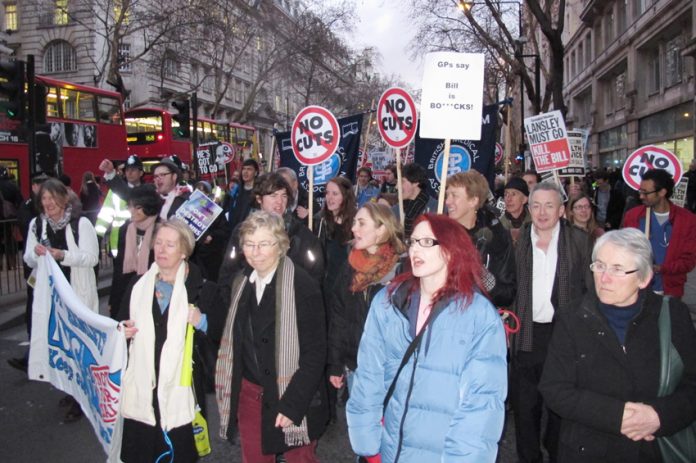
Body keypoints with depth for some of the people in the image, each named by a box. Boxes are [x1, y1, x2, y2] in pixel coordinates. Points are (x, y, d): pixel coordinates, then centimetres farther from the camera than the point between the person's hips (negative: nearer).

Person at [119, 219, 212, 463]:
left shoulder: (199, 287, -3)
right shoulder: (138, 286, 7)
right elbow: (121, 326, 17)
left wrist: (202, 322, -18)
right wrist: (123, 332, -4)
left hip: (181, 389, -2)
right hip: (142, 389, 3)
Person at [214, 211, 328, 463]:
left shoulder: (303, 286, -18)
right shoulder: (242, 282, 2)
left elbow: (315, 352, -18)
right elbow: (233, 338, 10)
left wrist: (292, 403, -21)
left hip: (291, 397, -5)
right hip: (248, 394, 5)